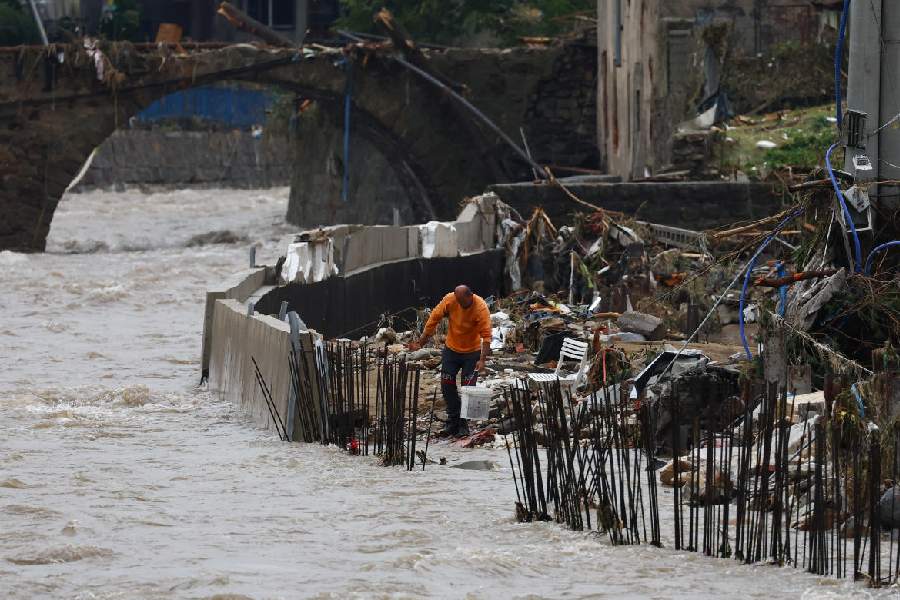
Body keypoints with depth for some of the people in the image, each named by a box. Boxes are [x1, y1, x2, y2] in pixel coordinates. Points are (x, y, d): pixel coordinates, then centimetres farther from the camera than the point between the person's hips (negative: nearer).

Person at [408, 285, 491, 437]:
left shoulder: (481, 308, -26)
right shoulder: (450, 300, -18)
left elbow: (486, 335, -27)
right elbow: (434, 318, -7)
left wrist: (482, 360, -35)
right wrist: (421, 342, -5)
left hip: (472, 352, -4)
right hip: (451, 349, 4)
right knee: (447, 385, 4)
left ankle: (463, 424, 7)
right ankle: (453, 420, 19)